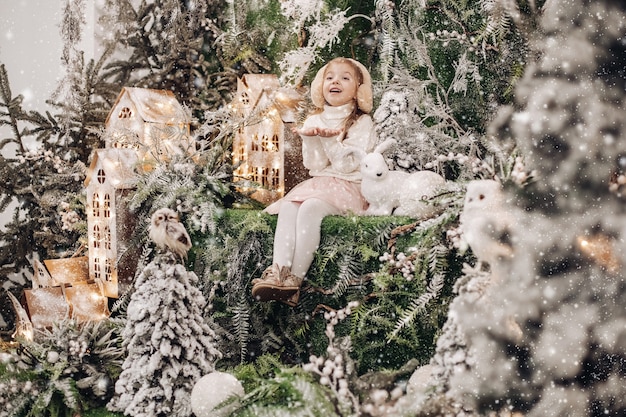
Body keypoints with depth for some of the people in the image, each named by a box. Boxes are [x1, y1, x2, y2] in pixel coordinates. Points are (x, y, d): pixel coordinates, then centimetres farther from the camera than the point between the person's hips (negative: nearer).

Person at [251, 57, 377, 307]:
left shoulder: (362, 122, 2)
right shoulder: (314, 121, 16)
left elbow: (349, 164, -9)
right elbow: (314, 165, 5)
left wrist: (330, 140, -19)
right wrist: (311, 138, -12)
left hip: (348, 188, -4)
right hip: (317, 183, 5)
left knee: (310, 207, -32)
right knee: (288, 207, -26)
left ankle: (295, 279, -35)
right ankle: (277, 271, -40)